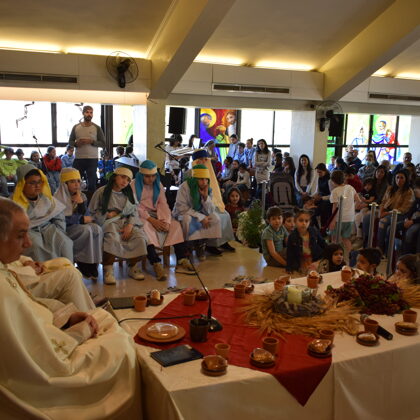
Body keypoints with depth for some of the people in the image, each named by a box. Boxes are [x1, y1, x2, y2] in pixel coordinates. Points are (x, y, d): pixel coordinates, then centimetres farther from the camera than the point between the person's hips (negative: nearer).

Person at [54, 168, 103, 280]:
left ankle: (93, 265, -21)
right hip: (65, 229, -6)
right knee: (87, 230, -30)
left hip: (78, 226, 6)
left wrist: (81, 203, -15)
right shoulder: (58, 198, -10)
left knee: (97, 229, -24)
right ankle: (83, 265, -17)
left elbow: (86, 217, 2)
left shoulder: (82, 196, 7)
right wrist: (81, 219, -13)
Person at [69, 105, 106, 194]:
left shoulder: (97, 128, 2)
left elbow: (103, 143, -2)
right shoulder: (76, 127, 8)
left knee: (92, 183, 2)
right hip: (78, 159, 2)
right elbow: (70, 141, 13)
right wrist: (76, 143, -9)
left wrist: (91, 141, -16)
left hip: (92, 159, -2)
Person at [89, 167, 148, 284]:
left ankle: (132, 267, -2)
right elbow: (92, 211, 3)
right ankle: (108, 269, -19)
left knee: (140, 238, -24)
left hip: (126, 222, 4)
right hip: (108, 222, -4)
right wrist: (107, 215, -11)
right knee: (113, 239, -37)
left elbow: (134, 211, 9)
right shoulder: (101, 192, 1)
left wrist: (130, 225, -8)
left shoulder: (129, 193, 14)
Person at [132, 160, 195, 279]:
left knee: (175, 224, -18)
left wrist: (166, 221, -17)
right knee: (146, 226, -37)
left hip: (156, 214, 5)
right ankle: (156, 264, -42)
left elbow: (163, 203, 0)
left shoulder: (158, 184, 10)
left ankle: (182, 260, -25)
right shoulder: (134, 185, -4)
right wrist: (152, 220, -21)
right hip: (140, 215, -5)